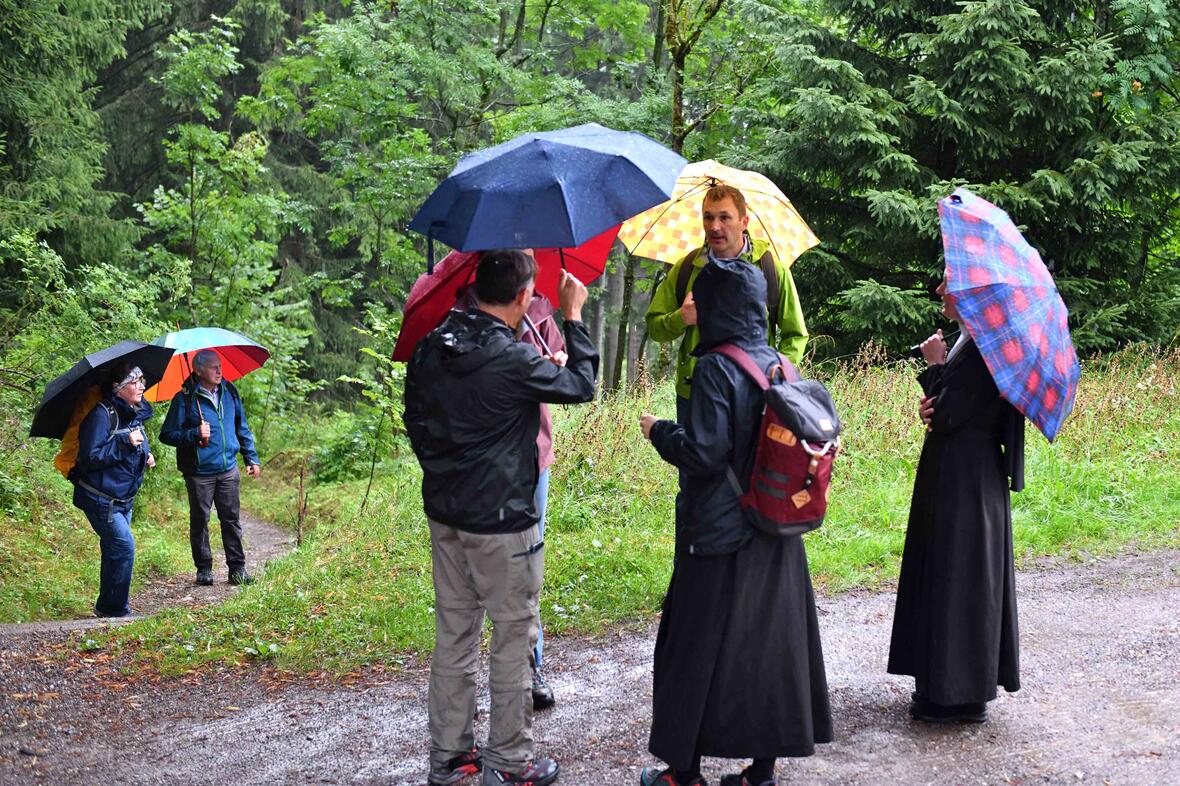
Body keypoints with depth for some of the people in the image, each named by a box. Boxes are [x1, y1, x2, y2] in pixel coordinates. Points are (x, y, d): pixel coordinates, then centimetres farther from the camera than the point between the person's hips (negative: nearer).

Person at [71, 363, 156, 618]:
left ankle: (107, 608, 27)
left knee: (113, 549, 15)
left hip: (124, 498, 9)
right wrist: (124, 443, -28)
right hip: (100, 498, -9)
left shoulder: (136, 413, 9)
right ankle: (115, 609, -4)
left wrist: (146, 453, 5)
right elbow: (90, 457, -23)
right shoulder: (101, 414, -19)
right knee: (124, 546, -14)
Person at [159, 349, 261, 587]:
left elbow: (242, 428, 18)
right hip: (199, 472, -4)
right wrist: (195, 434, -21)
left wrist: (252, 458, 15)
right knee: (200, 520, 6)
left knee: (232, 519, 6)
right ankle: (204, 569, 16)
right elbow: (167, 435, -8)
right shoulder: (185, 399, -9)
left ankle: (237, 568, 12)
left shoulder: (229, 392, 6)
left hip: (228, 470, 4)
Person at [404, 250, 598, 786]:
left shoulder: (431, 349, 1)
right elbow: (581, 385, -5)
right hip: (501, 523, -7)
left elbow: (414, 420, 12)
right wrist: (573, 317, 3)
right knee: (513, 639, 6)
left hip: (444, 515, 7)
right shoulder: (514, 360, -20)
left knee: (454, 635, 16)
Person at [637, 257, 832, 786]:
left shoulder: (715, 369, -16)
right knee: (770, 644, 12)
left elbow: (704, 453, -20)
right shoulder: (780, 365, 4)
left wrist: (658, 431, -4)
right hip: (776, 537, 6)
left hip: (720, 538, -6)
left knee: (699, 649, 6)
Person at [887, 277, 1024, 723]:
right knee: (969, 578, 15)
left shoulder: (982, 345, -19)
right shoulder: (973, 339, 12)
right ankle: (971, 686, 25)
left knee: (955, 577, -2)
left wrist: (935, 366, -8)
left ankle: (954, 695, 7)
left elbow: (947, 416, -20)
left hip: (962, 479, -10)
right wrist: (931, 408, -6)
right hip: (965, 473, 10)